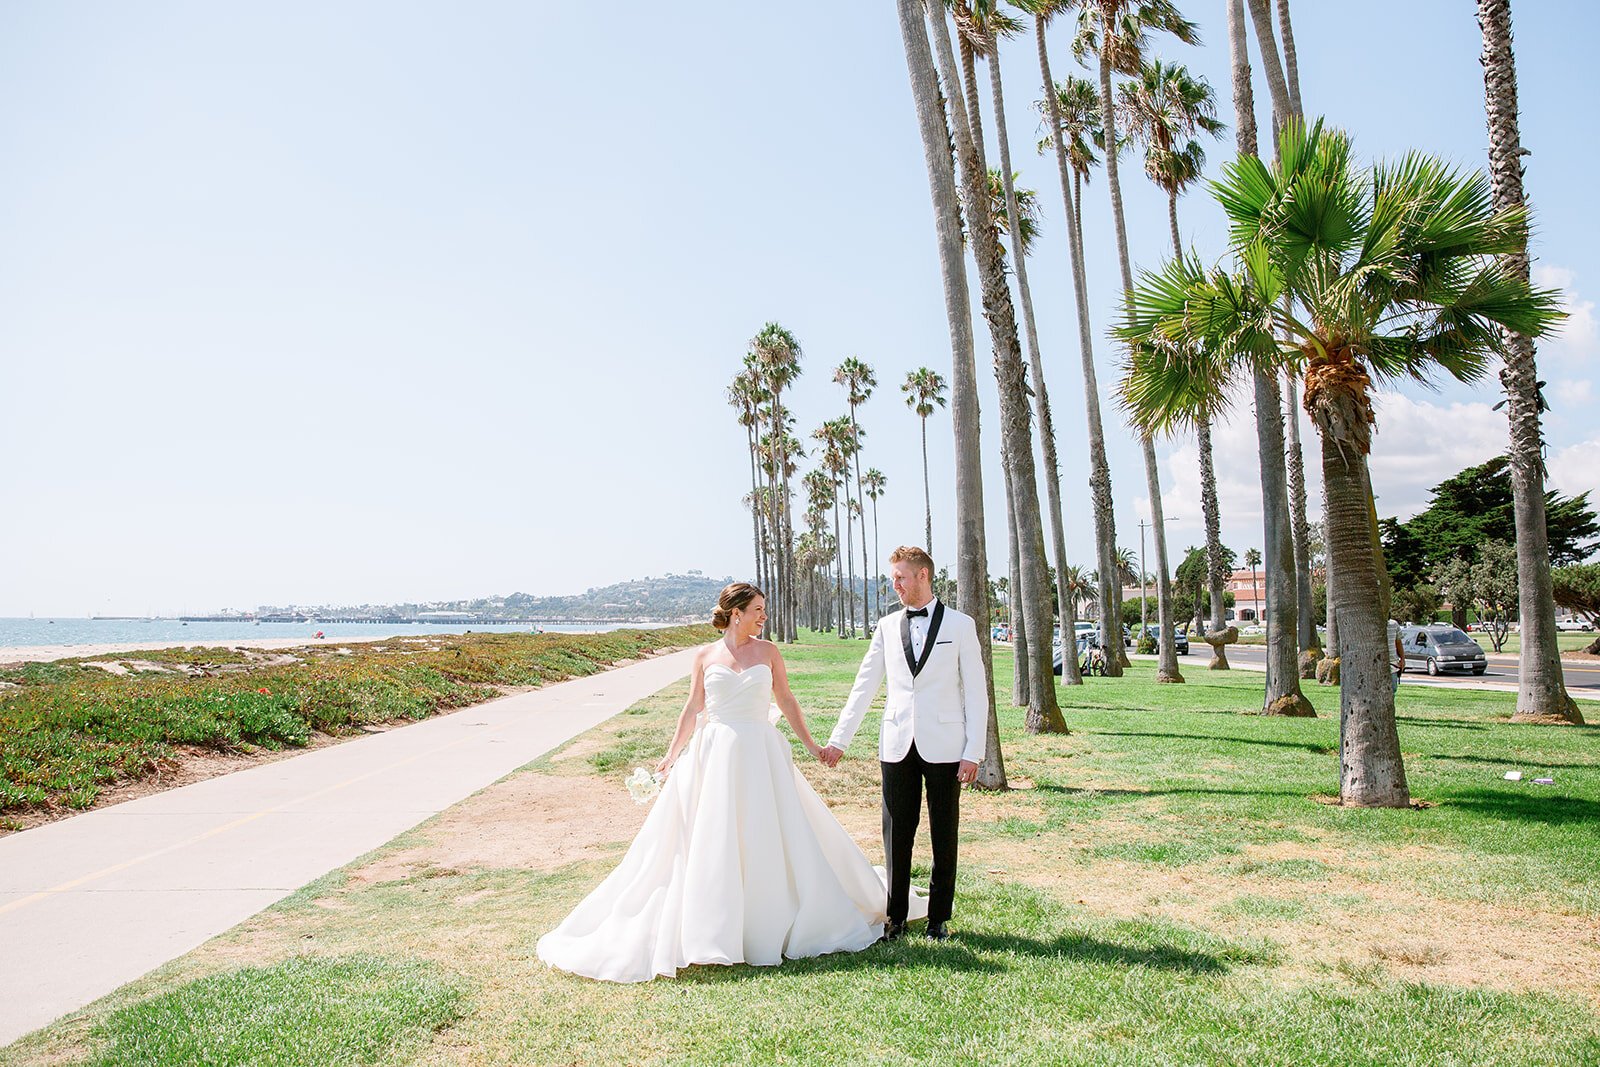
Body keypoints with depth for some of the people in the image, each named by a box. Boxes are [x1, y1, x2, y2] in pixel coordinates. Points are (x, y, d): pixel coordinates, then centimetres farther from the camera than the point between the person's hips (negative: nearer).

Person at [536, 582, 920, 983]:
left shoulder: (768, 651, 5)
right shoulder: (706, 656, 3)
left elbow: (787, 701, 9)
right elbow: (692, 709, 8)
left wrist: (811, 745, 8)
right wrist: (671, 755, 5)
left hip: (761, 754, 1)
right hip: (715, 754, -1)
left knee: (771, 839, 3)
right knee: (712, 843, 1)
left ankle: (771, 929, 19)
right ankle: (712, 932, 11)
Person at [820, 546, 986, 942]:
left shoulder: (960, 625, 1)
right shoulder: (888, 627, 9)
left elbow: (976, 692, 0)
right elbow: (864, 687, 11)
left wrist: (974, 751, -6)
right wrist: (839, 740, 7)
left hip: (943, 746, -2)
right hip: (898, 746, 2)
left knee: (944, 835, 7)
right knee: (896, 835, 6)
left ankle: (938, 917, 20)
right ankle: (896, 917, 19)